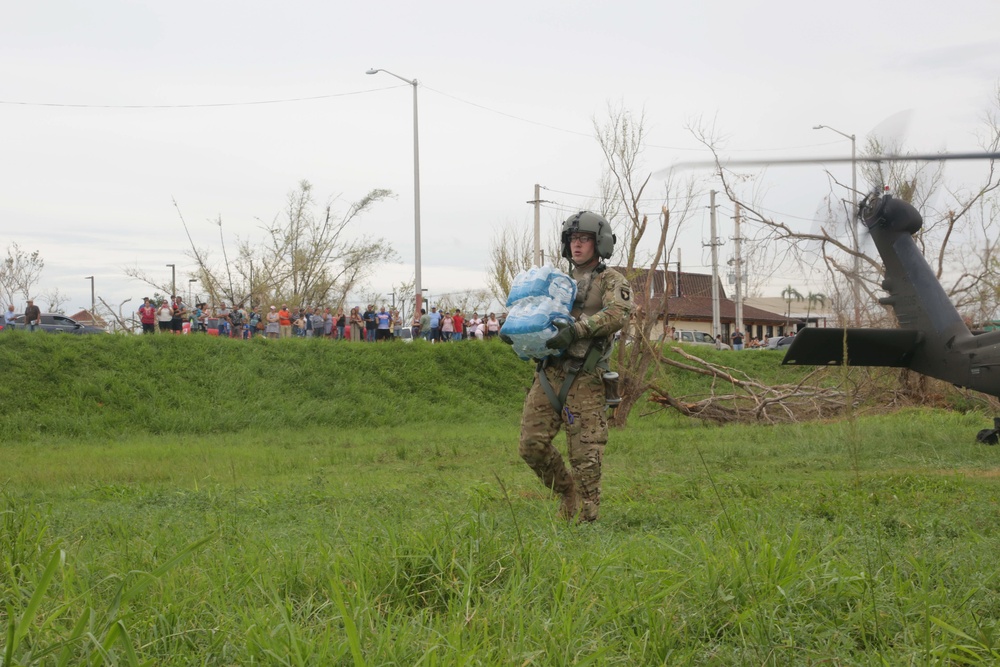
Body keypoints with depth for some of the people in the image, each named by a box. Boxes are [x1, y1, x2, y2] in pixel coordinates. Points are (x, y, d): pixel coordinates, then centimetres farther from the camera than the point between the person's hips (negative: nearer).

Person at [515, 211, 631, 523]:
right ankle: (567, 491, 21)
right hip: (548, 373, 6)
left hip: (583, 379, -6)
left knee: (585, 454, -6)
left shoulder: (611, 281, 4)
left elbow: (618, 313, -15)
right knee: (531, 445, 0)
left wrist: (576, 330, -27)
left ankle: (587, 517, 2)